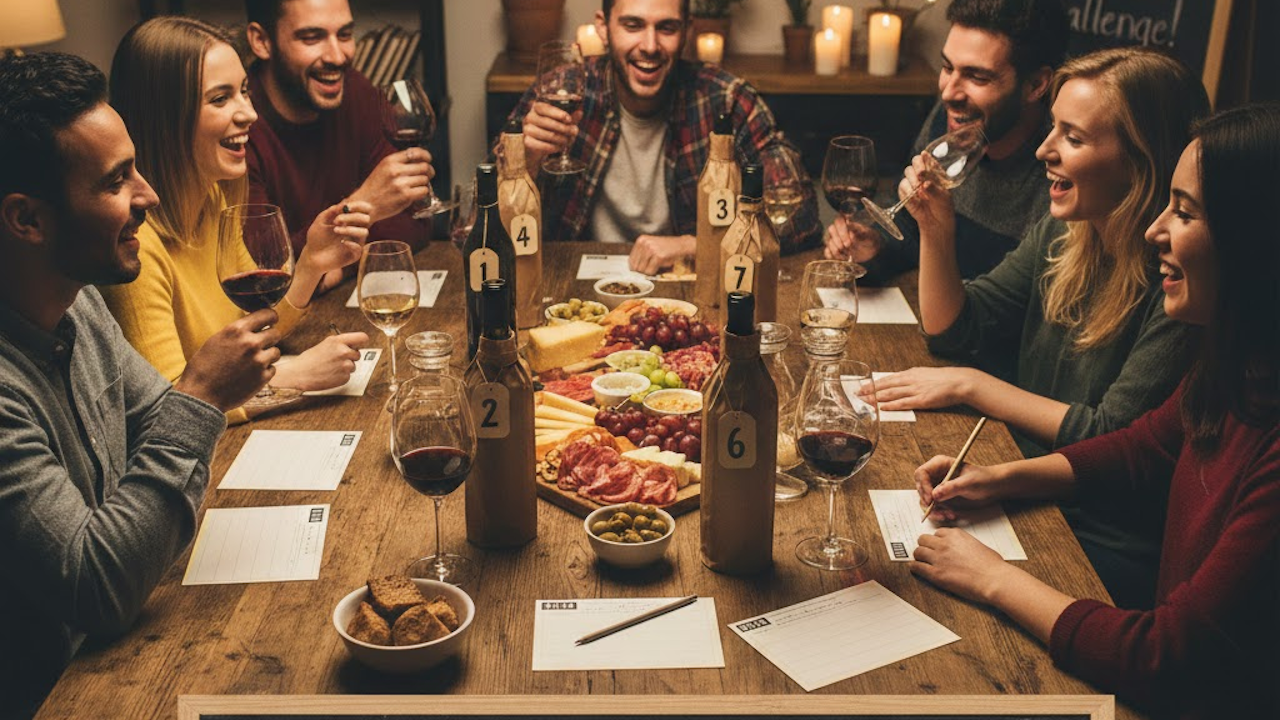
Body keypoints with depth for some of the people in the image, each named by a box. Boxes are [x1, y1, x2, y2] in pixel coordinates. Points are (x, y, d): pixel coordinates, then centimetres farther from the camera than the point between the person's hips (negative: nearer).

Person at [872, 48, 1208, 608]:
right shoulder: (1063, 232, 2)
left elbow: (1111, 440, -20)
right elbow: (953, 329, 9)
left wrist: (969, 385, -16)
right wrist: (936, 229, -7)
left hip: (1104, 539, -6)